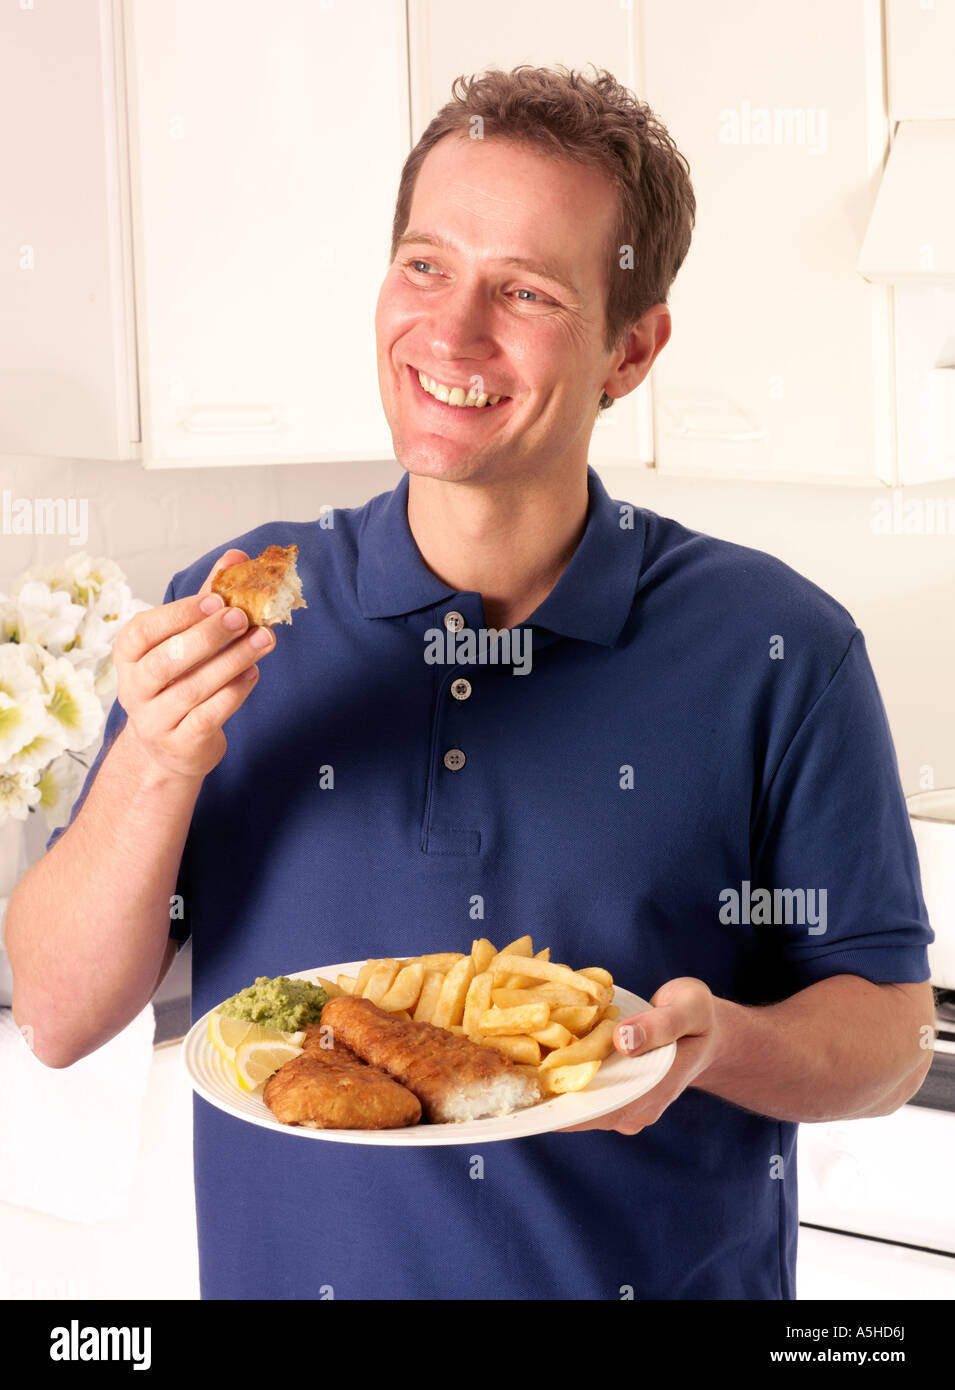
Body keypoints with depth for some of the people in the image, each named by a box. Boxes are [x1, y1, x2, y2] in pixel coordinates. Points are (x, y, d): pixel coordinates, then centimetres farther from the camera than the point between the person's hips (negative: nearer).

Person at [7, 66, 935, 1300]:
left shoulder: (778, 652, -11)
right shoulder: (225, 624, -7)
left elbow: (890, 1035, -5)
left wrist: (712, 1045, -24)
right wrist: (158, 766, -23)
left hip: (673, 1275, -1)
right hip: (291, 1270, 2)